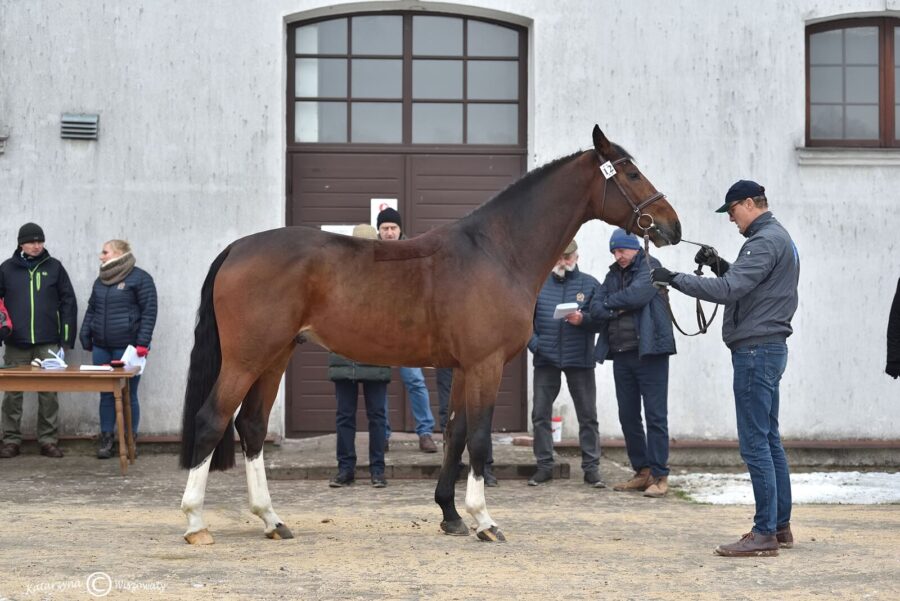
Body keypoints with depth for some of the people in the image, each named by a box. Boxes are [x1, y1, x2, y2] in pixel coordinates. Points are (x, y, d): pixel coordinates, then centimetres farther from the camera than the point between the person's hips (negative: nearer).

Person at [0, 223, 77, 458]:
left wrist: (67, 337, 0)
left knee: (49, 393, 1)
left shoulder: (54, 268, 4)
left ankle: (49, 440, 7)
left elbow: (68, 302, 5)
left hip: (48, 343, 0)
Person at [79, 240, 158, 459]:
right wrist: (85, 337, 9)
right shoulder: (100, 281, 16)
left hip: (127, 348, -6)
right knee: (106, 394, 7)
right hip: (102, 347, 6)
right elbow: (91, 310, 20)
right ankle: (106, 439, 12)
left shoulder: (140, 278, -4)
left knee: (128, 395, 1)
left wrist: (142, 342, -13)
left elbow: (149, 311, -8)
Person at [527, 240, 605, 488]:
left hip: (580, 359, -1)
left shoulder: (590, 284, 3)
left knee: (588, 416, 1)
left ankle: (591, 467, 7)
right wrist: (533, 342, -7)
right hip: (546, 359, 1)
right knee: (540, 414, 3)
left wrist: (583, 319, -20)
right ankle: (544, 465, 12)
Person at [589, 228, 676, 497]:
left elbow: (636, 295, -19)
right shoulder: (614, 274, 17)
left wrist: (611, 303, -3)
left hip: (649, 352, -7)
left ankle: (659, 476, -6)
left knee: (656, 416, -6)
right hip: (621, 354, 7)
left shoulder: (650, 268, -2)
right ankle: (642, 472, 18)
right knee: (628, 416, 9)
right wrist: (620, 308, -13)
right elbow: (596, 309, 6)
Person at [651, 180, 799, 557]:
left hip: (756, 350, -11)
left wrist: (675, 279, -20)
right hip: (768, 348, 11)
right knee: (769, 440, 14)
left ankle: (765, 533, -9)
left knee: (755, 444, -9)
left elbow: (727, 290, -25)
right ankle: (780, 526, 19)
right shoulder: (778, 238, 17)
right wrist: (721, 266, 10)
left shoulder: (765, 242, -16)